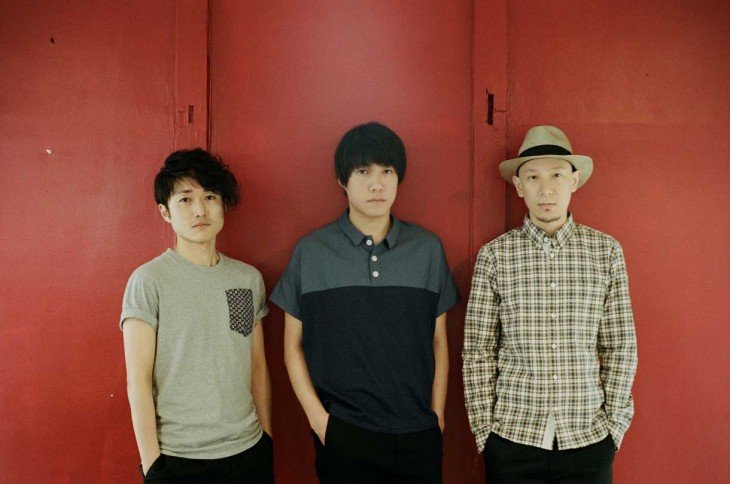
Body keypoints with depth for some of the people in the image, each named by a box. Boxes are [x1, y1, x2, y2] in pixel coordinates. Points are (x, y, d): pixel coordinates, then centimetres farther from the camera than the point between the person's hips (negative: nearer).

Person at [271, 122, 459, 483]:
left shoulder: (428, 249, 0)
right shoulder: (311, 251, -4)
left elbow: (438, 341, 5)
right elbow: (293, 344, 1)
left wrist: (437, 416, 2)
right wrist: (319, 419, -5)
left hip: (418, 436, 2)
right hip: (342, 436, -1)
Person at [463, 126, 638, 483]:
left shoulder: (606, 251, 0)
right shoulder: (494, 255, -5)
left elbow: (621, 347, 3)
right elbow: (478, 351, -2)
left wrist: (615, 423, 1)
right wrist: (484, 428, -3)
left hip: (589, 438, 1)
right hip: (512, 437, -1)